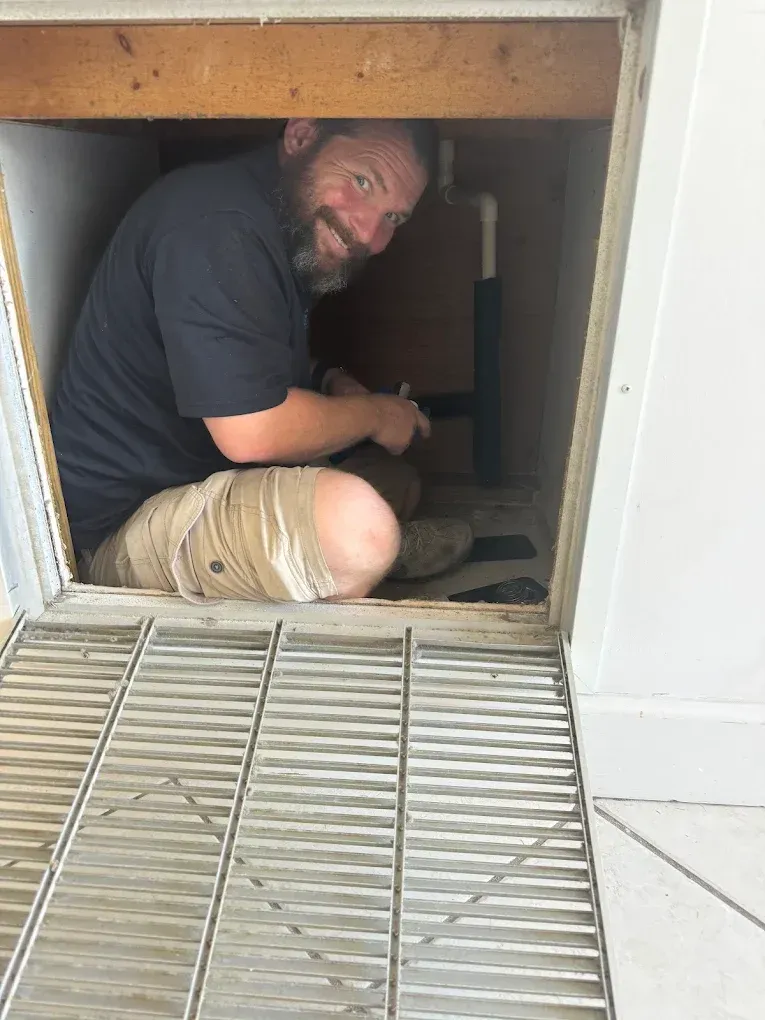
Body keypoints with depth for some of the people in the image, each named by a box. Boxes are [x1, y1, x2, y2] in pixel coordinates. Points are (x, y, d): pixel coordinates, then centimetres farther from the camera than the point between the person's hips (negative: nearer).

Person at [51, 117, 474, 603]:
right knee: (361, 523, -28)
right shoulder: (217, 224, -25)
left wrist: (328, 381, 4)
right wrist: (375, 414, -12)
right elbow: (252, 433, -29)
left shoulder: (301, 229, 7)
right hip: (127, 523, -9)